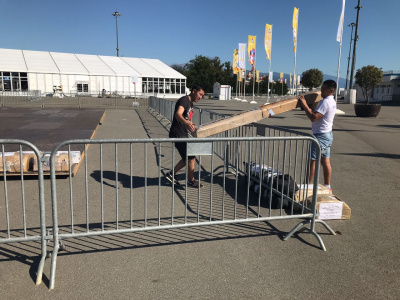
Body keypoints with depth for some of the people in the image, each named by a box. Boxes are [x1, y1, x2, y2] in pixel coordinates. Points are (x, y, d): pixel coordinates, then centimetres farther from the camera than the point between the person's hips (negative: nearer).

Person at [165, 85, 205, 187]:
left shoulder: (190, 103, 16)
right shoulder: (184, 100, -15)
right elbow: (178, 114, -35)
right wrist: (187, 123, -52)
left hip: (184, 135, 10)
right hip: (178, 135, -10)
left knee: (187, 158, 14)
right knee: (191, 158, -4)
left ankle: (171, 174, 25)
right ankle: (191, 181, 12)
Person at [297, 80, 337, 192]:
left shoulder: (325, 102, -18)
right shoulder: (332, 102, 14)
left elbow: (313, 117, -27)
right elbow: (317, 114, 15)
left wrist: (304, 105, -20)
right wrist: (307, 107, 5)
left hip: (321, 135, -10)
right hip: (328, 134, 10)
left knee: (312, 160, -4)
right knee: (326, 162, 13)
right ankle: (327, 186, 21)